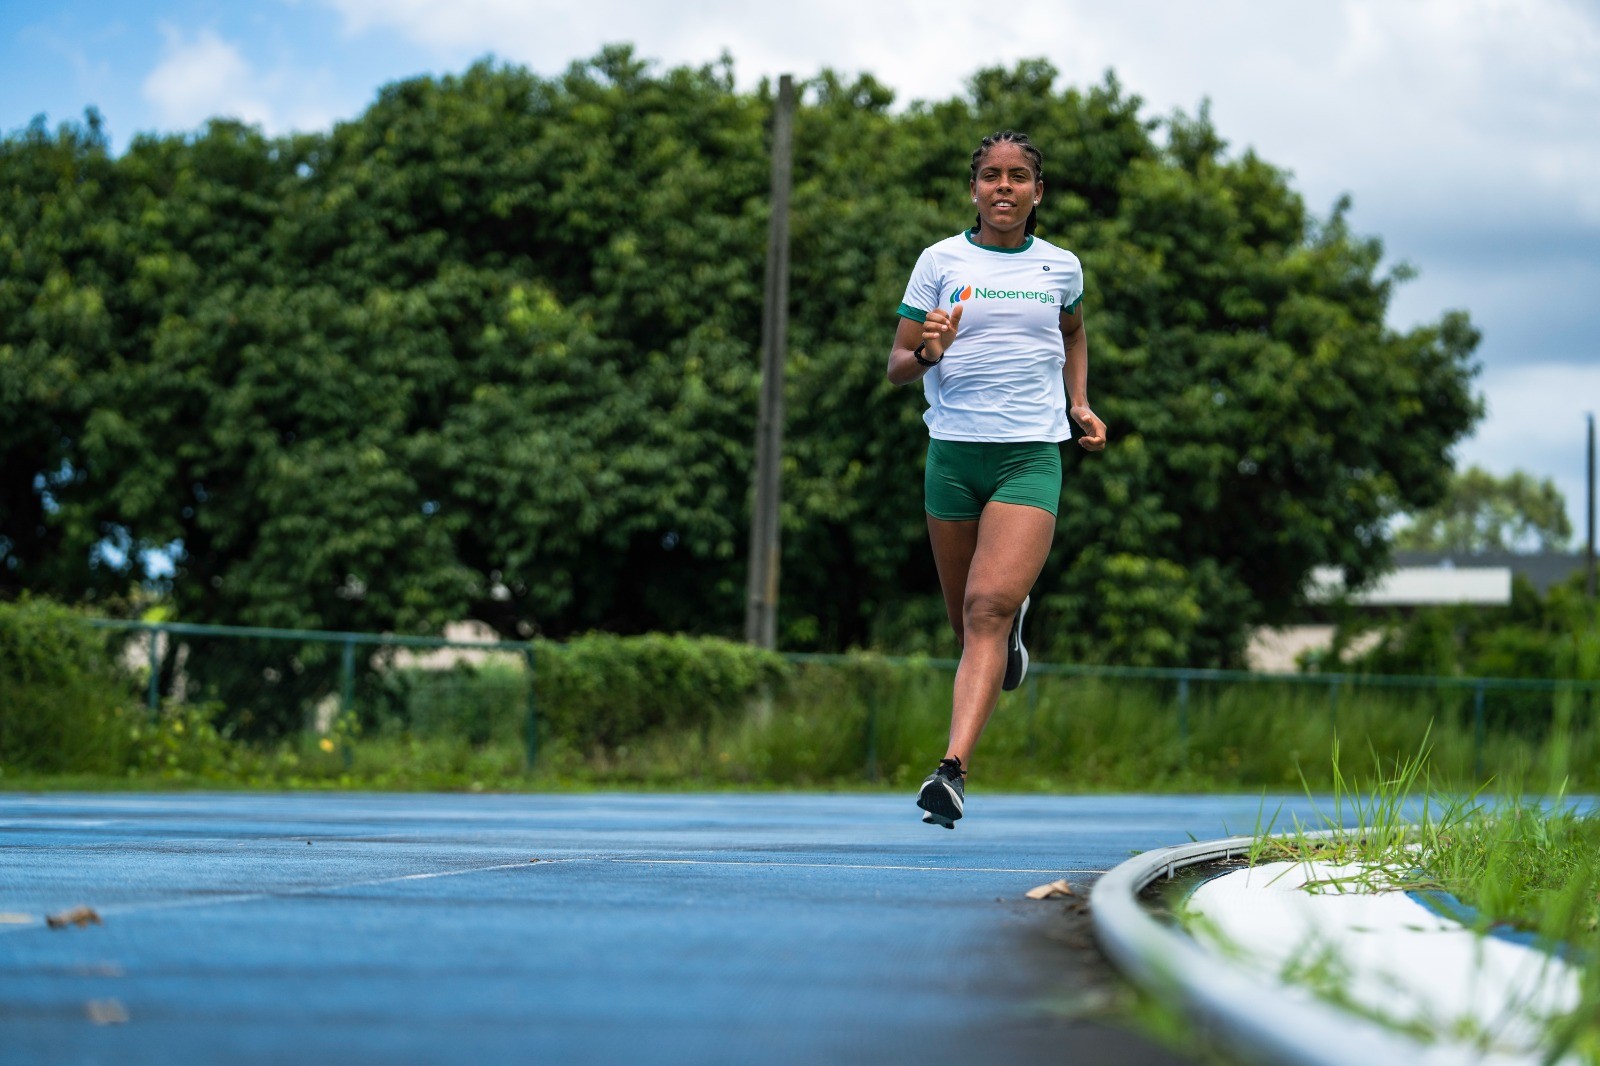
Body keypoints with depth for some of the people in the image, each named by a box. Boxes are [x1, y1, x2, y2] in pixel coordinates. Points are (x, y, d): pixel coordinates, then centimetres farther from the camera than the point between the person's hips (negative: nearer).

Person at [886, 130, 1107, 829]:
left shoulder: (1060, 267, 8)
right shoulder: (940, 262, 2)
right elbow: (896, 367, 3)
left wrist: (1080, 405, 15)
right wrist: (928, 352, -19)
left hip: (1031, 456, -1)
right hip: (953, 453, 1)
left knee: (990, 606, -19)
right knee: (968, 618, 11)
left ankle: (952, 770, -23)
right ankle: (1011, 631, 49)